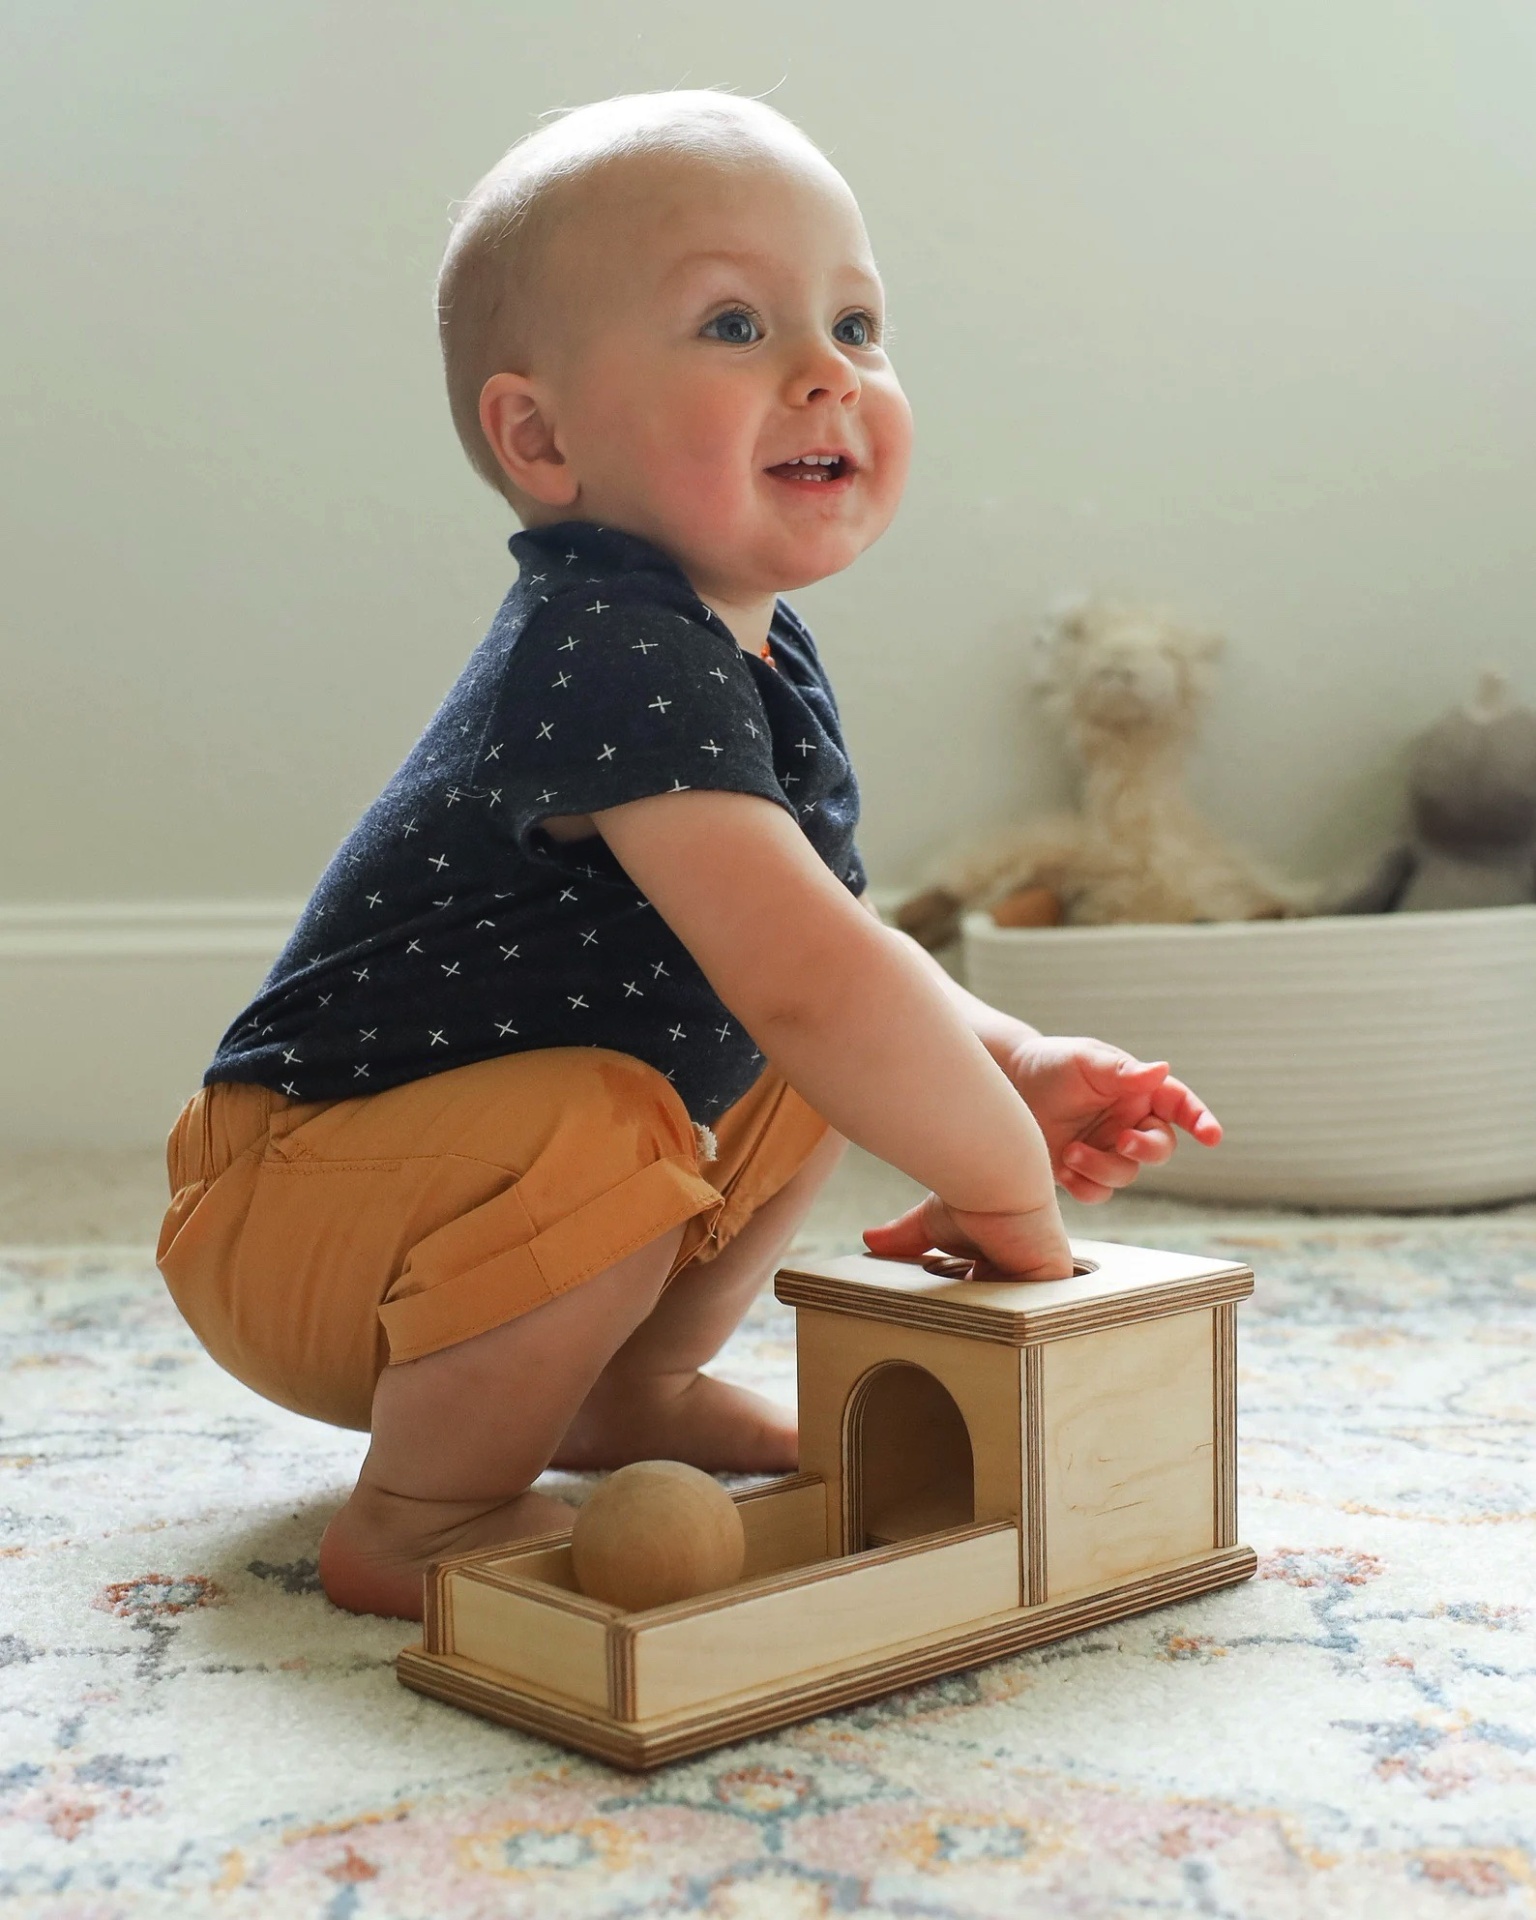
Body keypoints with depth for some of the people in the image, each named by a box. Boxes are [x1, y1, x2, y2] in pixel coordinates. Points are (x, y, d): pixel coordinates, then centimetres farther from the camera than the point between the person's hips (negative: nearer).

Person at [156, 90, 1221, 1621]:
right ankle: (416, 1518, -13)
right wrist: (1006, 1174, -24)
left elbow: (828, 949, 13)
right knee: (604, 1125, -35)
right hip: (289, 1207, -9)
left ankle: (624, 1393, 19)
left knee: (809, 1081, 13)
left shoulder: (763, 660, 3)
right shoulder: (618, 658, -28)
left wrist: (1013, 1066, -4)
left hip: (457, 1166, 10)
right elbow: (807, 979, -37)